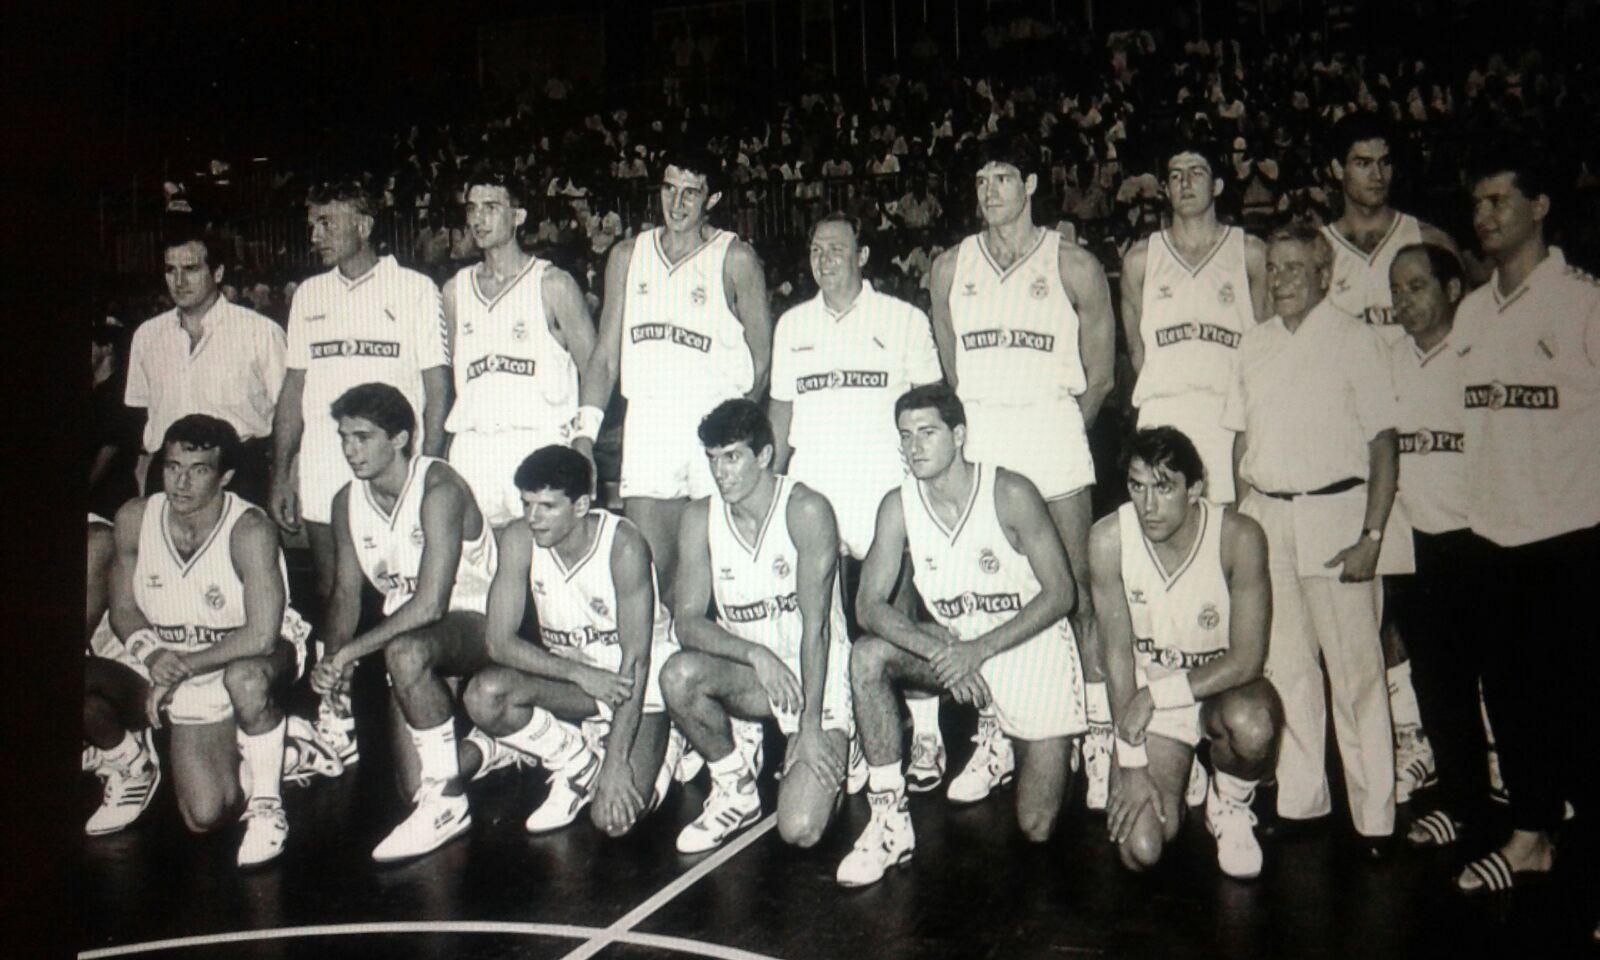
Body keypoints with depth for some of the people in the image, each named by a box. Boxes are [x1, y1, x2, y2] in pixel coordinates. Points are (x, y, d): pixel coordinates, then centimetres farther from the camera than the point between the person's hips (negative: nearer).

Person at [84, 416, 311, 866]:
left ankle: (266, 800, -17)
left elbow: (261, 636, -30)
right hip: (167, 665, 3)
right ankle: (132, 768, 22)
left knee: (246, 679, -41)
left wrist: (181, 667, -24)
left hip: (248, 658, -3)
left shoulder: (249, 529, -24)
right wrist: (151, 654, -20)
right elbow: (123, 609, 1)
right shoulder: (134, 519, -9)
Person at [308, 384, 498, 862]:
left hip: (474, 621, -6)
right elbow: (346, 593, 7)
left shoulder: (438, 488, -22)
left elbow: (431, 604, -29)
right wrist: (332, 661, -12)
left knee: (405, 651, -40)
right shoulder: (347, 502, -1)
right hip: (407, 626, 7)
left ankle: (446, 801, -24)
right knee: (414, 785, -4)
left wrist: (349, 651, -27)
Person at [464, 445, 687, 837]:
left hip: (642, 687, -4)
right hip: (571, 677, 4)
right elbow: (500, 642, -13)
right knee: (485, 695, -25)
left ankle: (664, 745, 13)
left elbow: (637, 659, -24)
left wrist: (615, 763, -26)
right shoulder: (519, 540, -14)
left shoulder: (622, 544, -25)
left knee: (614, 817, -20)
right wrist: (580, 673, -27)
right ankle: (577, 766, 1)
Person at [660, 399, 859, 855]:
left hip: (818, 677, -4)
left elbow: (815, 623, -18)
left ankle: (836, 755, 16)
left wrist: (811, 726, -20)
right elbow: (687, 621, -9)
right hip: (747, 673, 4)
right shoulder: (700, 518, -4)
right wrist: (755, 654, -27)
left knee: (800, 829, -19)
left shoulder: (807, 510, -16)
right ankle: (736, 788, -3)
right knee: (679, 674, -30)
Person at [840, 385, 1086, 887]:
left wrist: (979, 650, -26)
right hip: (954, 648, 3)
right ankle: (890, 821, -17)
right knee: (867, 658, -26)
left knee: (1037, 829, -3)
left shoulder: (1011, 493, -20)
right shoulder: (898, 506, -10)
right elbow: (869, 605, -13)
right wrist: (938, 650, -30)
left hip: (1033, 651, -3)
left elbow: (1060, 594, -17)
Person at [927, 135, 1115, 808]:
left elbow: (1100, 377, 6)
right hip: (977, 442, 3)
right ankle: (993, 740, 13)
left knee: (1077, 592, -4)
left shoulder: (1074, 267, 3)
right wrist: (972, 428, 12)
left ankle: (1099, 737, 4)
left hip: (1053, 432, -3)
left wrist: (1058, 432, 6)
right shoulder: (950, 268, 13)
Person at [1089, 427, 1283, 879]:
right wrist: (1131, 763, -12)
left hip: (1222, 686, -1)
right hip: (1149, 696, 1)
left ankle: (1230, 805, -1)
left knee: (1250, 724, -39)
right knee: (1140, 851, -14)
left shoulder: (1239, 537, -23)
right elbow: (1118, 651, -12)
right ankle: (1177, 775, 22)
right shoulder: (1108, 539, -19)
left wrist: (1158, 692, -23)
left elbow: (1247, 660, -19)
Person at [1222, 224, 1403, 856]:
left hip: (1334, 512, -5)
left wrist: (1372, 535, -12)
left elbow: (1384, 442, -6)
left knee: (1354, 669, -2)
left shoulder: (1355, 340, -2)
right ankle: (1299, 801, 21)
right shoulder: (1255, 343, 13)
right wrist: (1243, 518, 10)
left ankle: (1374, 816, 7)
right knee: (1283, 666, 9)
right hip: (1265, 518, 5)